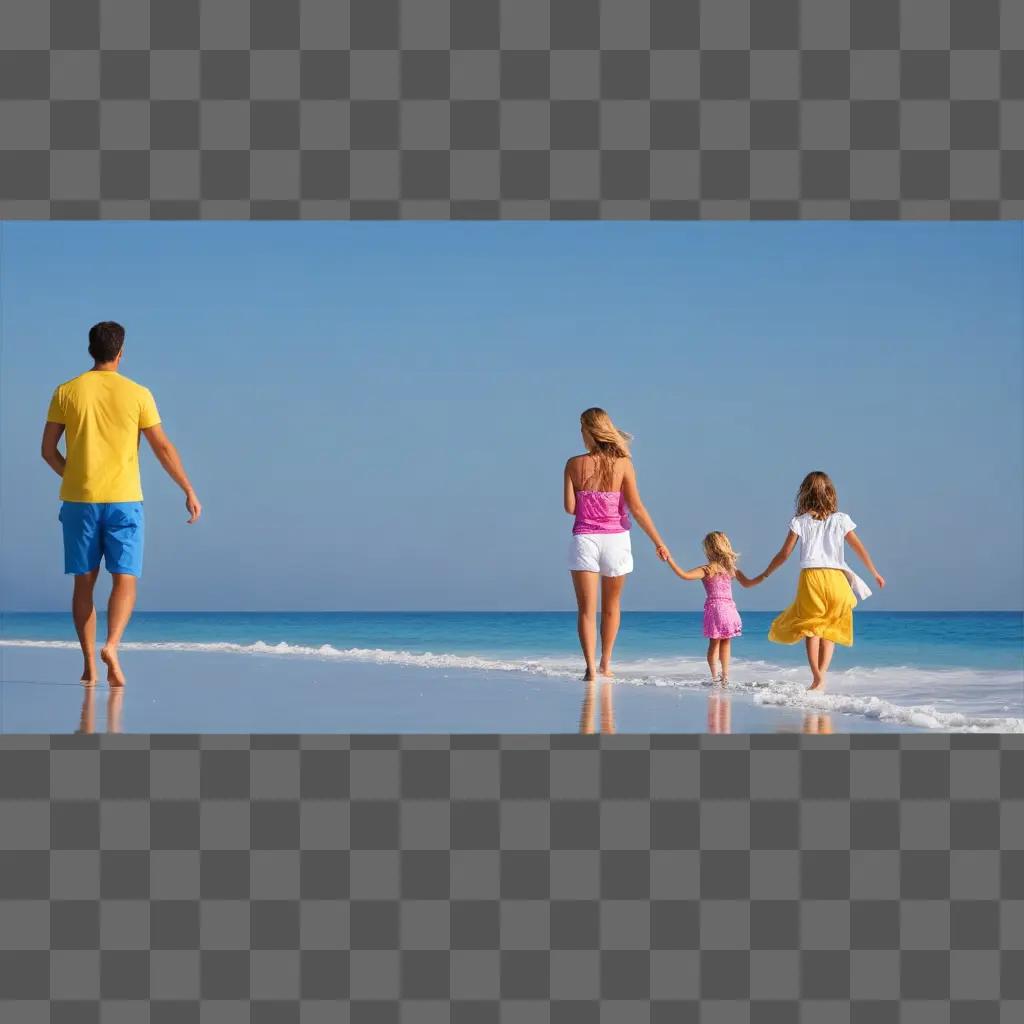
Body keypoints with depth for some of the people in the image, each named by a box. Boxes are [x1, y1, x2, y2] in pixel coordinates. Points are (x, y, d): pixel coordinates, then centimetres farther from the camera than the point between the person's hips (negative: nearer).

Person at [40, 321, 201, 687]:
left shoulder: (67, 392, 2)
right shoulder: (137, 394, -1)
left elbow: (48, 450, 5)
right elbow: (163, 448, 0)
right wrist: (189, 491, 8)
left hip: (78, 500, 2)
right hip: (123, 500, -2)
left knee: (84, 582, 8)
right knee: (125, 580, 0)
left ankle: (89, 664, 7)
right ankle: (111, 645, -23)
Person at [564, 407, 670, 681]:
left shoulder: (574, 465, -4)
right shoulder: (622, 463, -5)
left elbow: (570, 508, -5)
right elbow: (636, 508, -8)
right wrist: (658, 542, -4)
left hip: (584, 539, -1)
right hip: (615, 539, 1)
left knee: (586, 609, 0)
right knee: (611, 606, 20)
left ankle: (591, 667, -14)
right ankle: (605, 663, 28)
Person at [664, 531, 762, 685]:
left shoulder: (708, 569, -11)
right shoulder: (732, 568, 5)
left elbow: (684, 575, -21)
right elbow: (747, 583, 15)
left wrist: (670, 560, -18)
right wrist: (765, 575, 26)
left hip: (714, 608, -4)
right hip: (729, 608, 4)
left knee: (714, 643, 5)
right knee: (725, 642, 16)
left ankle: (715, 677, -1)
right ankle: (725, 676, 19)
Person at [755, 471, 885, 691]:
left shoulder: (799, 521, 4)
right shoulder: (841, 520, 8)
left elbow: (784, 554, 4)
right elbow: (859, 548, 12)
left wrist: (764, 575, 16)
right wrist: (875, 573, 25)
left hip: (810, 576, -1)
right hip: (836, 577, 1)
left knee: (811, 628, 7)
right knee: (829, 629, 13)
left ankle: (816, 675, -10)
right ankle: (822, 675, -1)